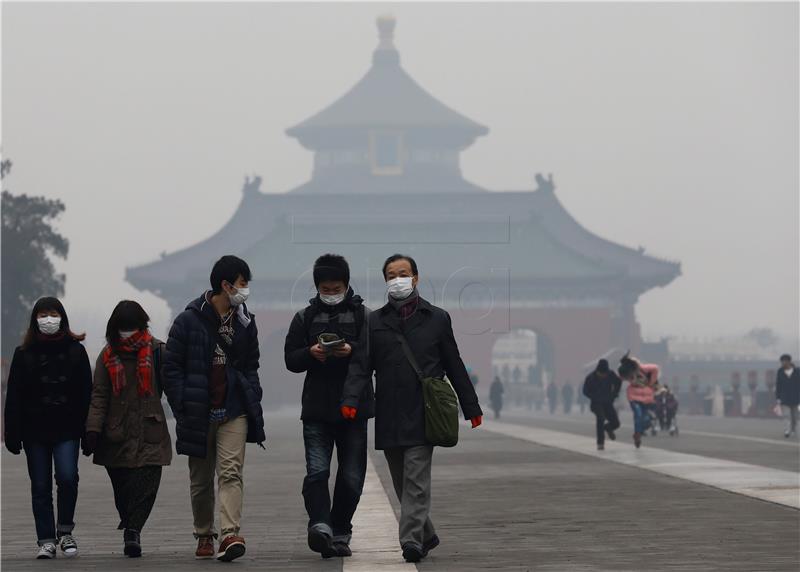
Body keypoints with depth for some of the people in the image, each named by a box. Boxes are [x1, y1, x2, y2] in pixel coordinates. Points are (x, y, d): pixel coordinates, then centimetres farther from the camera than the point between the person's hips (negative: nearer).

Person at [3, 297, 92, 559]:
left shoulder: (76, 351, 4)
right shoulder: (24, 353, 6)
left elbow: (85, 393, 3)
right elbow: (13, 396, 4)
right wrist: (12, 434, -3)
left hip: (67, 430, -1)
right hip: (35, 431, 1)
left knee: (67, 477, -16)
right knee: (40, 487, 4)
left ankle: (64, 530, 3)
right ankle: (46, 540, 11)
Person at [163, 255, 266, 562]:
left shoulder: (245, 322, 9)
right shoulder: (189, 320, -4)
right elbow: (172, 368, -3)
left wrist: (254, 405, 6)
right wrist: (182, 409, -9)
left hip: (234, 411, 2)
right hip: (199, 414, -2)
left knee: (231, 472, -13)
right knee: (201, 480, 9)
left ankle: (230, 535, -22)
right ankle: (204, 535, 24)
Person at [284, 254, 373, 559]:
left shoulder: (363, 315, 6)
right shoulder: (305, 317, 11)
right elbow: (290, 359, 8)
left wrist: (352, 350, -22)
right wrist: (310, 353, -13)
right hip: (317, 409, 0)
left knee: (351, 476, 4)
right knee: (316, 471, -15)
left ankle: (339, 534, 15)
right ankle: (320, 525, -25)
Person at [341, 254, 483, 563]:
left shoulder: (437, 319, 8)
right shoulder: (375, 322, 10)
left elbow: (454, 366, 11)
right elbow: (360, 365, 2)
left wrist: (471, 407, 11)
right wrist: (351, 399, -15)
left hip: (422, 415, -3)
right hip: (389, 418, 3)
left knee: (416, 479, -12)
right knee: (402, 483, 10)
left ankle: (412, 539, -15)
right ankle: (425, 534, 25)